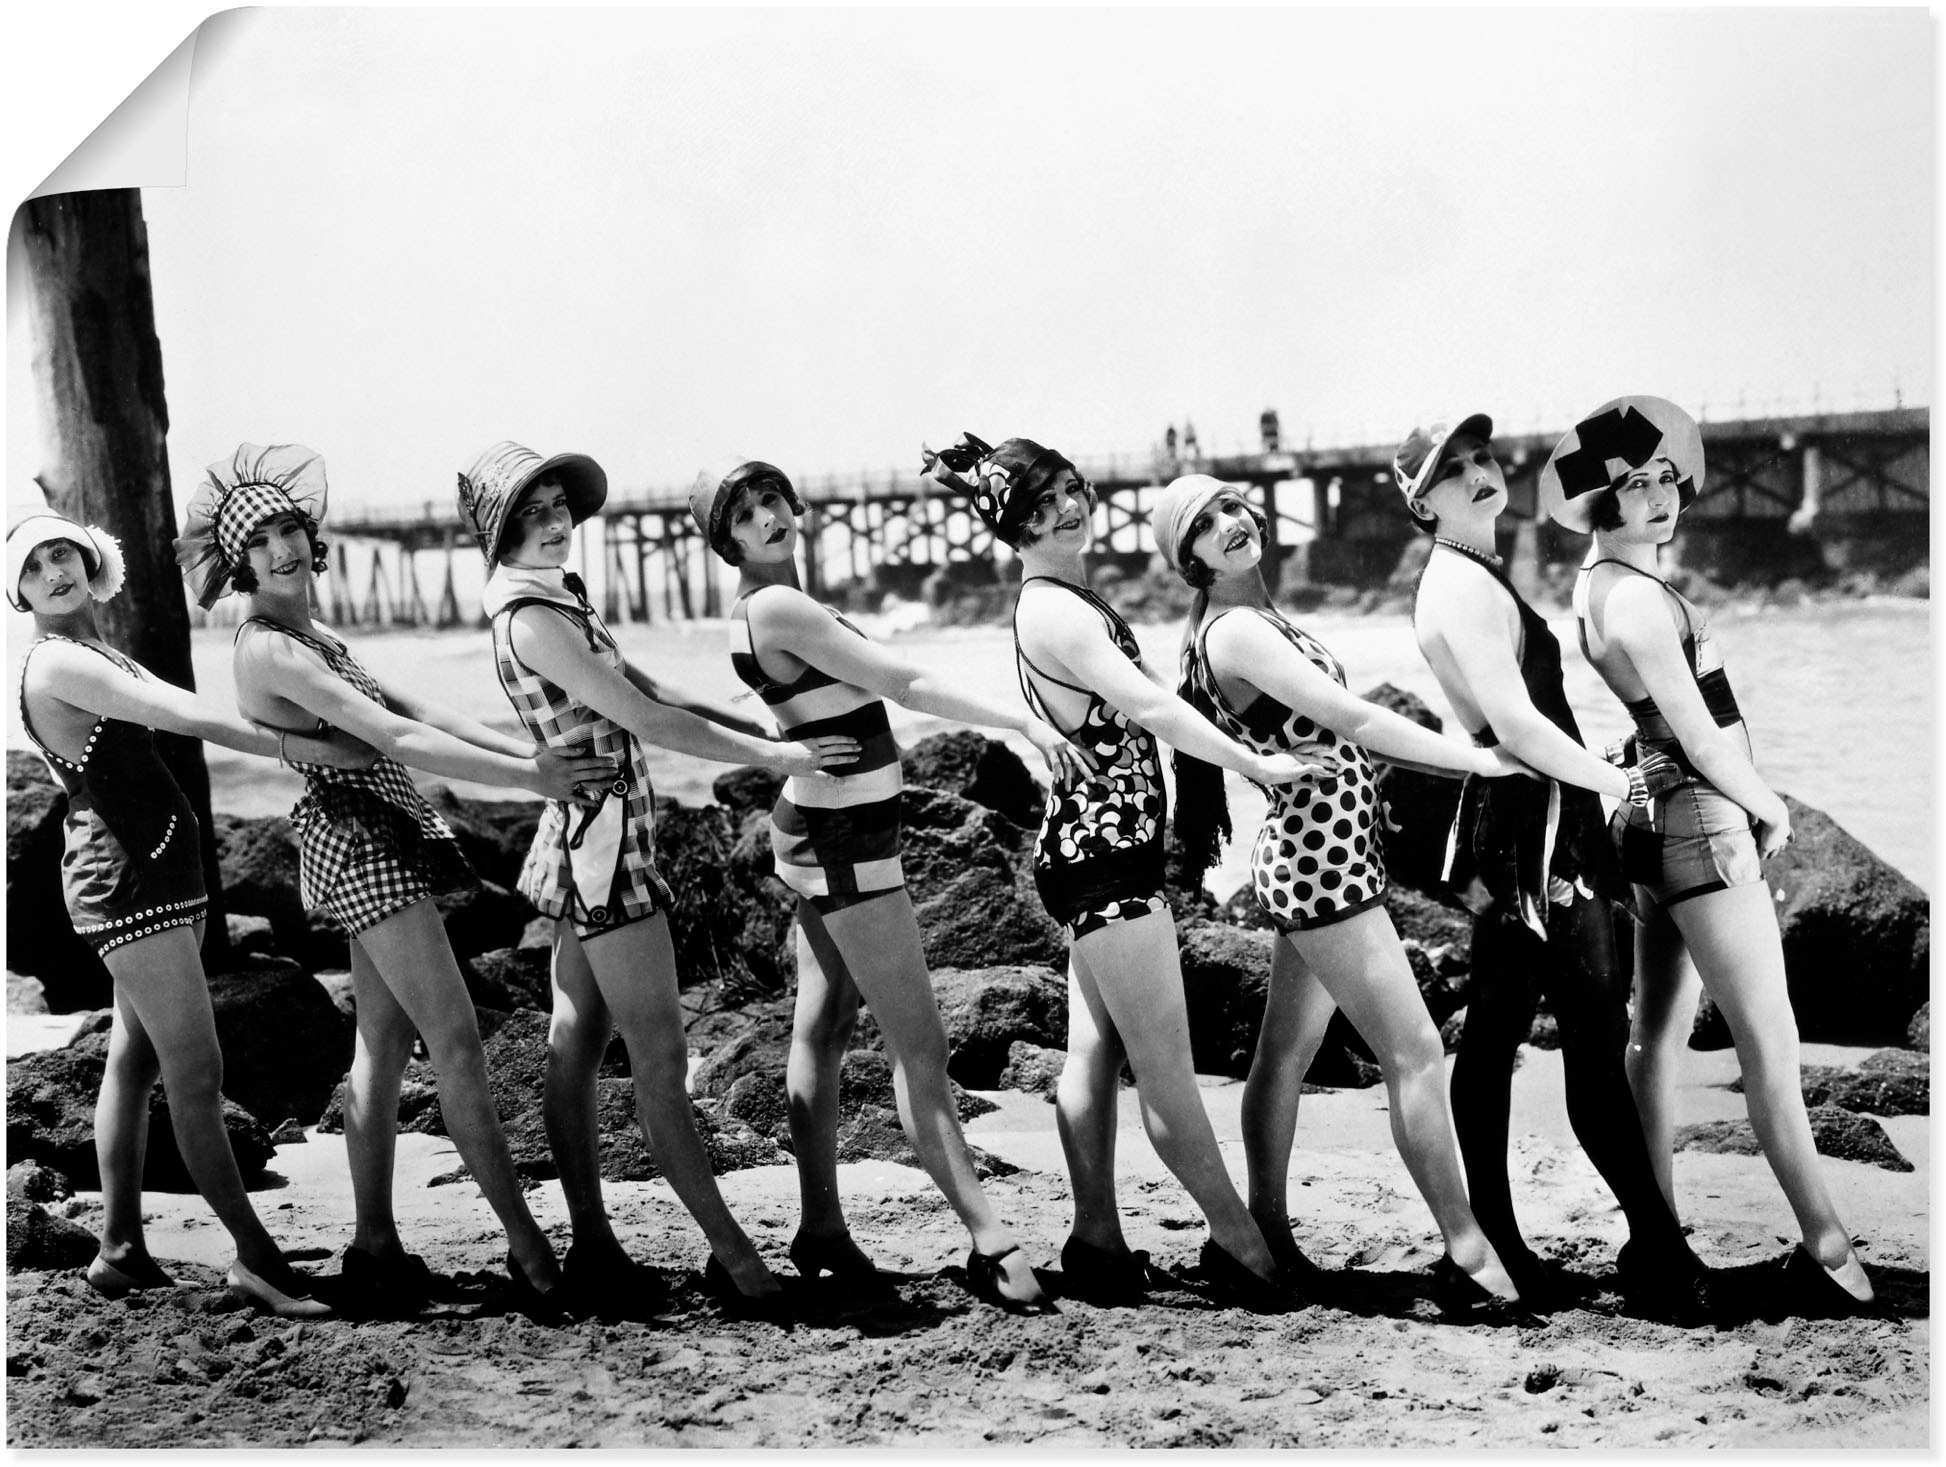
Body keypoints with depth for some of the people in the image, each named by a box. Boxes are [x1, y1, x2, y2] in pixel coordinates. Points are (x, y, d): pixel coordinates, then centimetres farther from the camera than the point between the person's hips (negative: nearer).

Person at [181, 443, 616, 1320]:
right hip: (359, 844, -10)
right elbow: (394, 739, -23)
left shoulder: (307, 638, 15)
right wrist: (529, 778, -24)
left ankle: (376, 1247, 16)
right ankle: (528, 1249, -10)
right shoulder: (271, 651, -16)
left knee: (384, 1043, 11)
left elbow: (413, 709, 10)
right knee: (456, 1043, -11)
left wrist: (528, 750, 2)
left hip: (381, 844, 10)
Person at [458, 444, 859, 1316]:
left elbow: (655, 696, 15)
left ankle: (591, 1247, 15)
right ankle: (733, 1255, -5)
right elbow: (646, 721, -18)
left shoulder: (561, 607, 16)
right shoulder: (532, 619, -15)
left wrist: (770, 729, 8)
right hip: (601, 841, -10)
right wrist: (772, 755, -14)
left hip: (582, 848, 10)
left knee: (575, 1051, 11)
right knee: (659, 1060, -8)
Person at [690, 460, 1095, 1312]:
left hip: (819, 827, 10)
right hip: (846, 837, -10)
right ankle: (989, 1242, -12)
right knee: (918, 1044, -11)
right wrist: (1024, 724, -20)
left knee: (822, 1029, 14)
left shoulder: (759, 611, 9)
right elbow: (904, 685, -21)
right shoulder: (780, 608, -20)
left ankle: (820, 1227, 22)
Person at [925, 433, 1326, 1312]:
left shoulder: (1059, 601, 15)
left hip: (1095, 848, 11)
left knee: (1095, 1053, 13)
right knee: (1165, 1065, -4)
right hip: (1102, 849, -11)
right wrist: (1256, 766, -14)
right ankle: (1238, 1240, 1)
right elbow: (1152, 707, -20)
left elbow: (1136, 711, 19)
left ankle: (1097, 1241, 18)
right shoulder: (1056, 611, -17)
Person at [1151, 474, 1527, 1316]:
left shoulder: (1260, 622, 13)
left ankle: (1266, 1236, 24)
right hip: (1323, 859, -10)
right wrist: (1476, 759, -20)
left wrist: (1462, 761, 10)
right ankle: (1468, 1256, -6)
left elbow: (1334, 730, 14)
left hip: (1312, 859, 10)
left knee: (1287, 1055, 15)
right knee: (1415, 1054, -9)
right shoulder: (1233, 632, -17)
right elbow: (1351, 721, -22)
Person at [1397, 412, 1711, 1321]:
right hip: (1537, 829, -11)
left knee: (1492, 1039, 10)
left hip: (1507, 823, 11)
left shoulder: (1466, 580, 17)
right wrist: (1615, 781, -12)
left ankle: (1490, 1245, 16)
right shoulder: (1464, 587, -14)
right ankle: (1659, 1251, -9)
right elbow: (1515, 723, -21)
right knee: (1597, 1039, -10)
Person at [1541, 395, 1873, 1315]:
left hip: (1656, 821, 10)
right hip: (1702, 823, -10)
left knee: (1659, 1032, 12)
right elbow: (1699, 736, -17)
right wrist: (1768, 806, -1)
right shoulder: (1636, 597, -19)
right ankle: (1825, 1246, -4)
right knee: (1769, 1042, -7)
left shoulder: (1601, 584, 10)